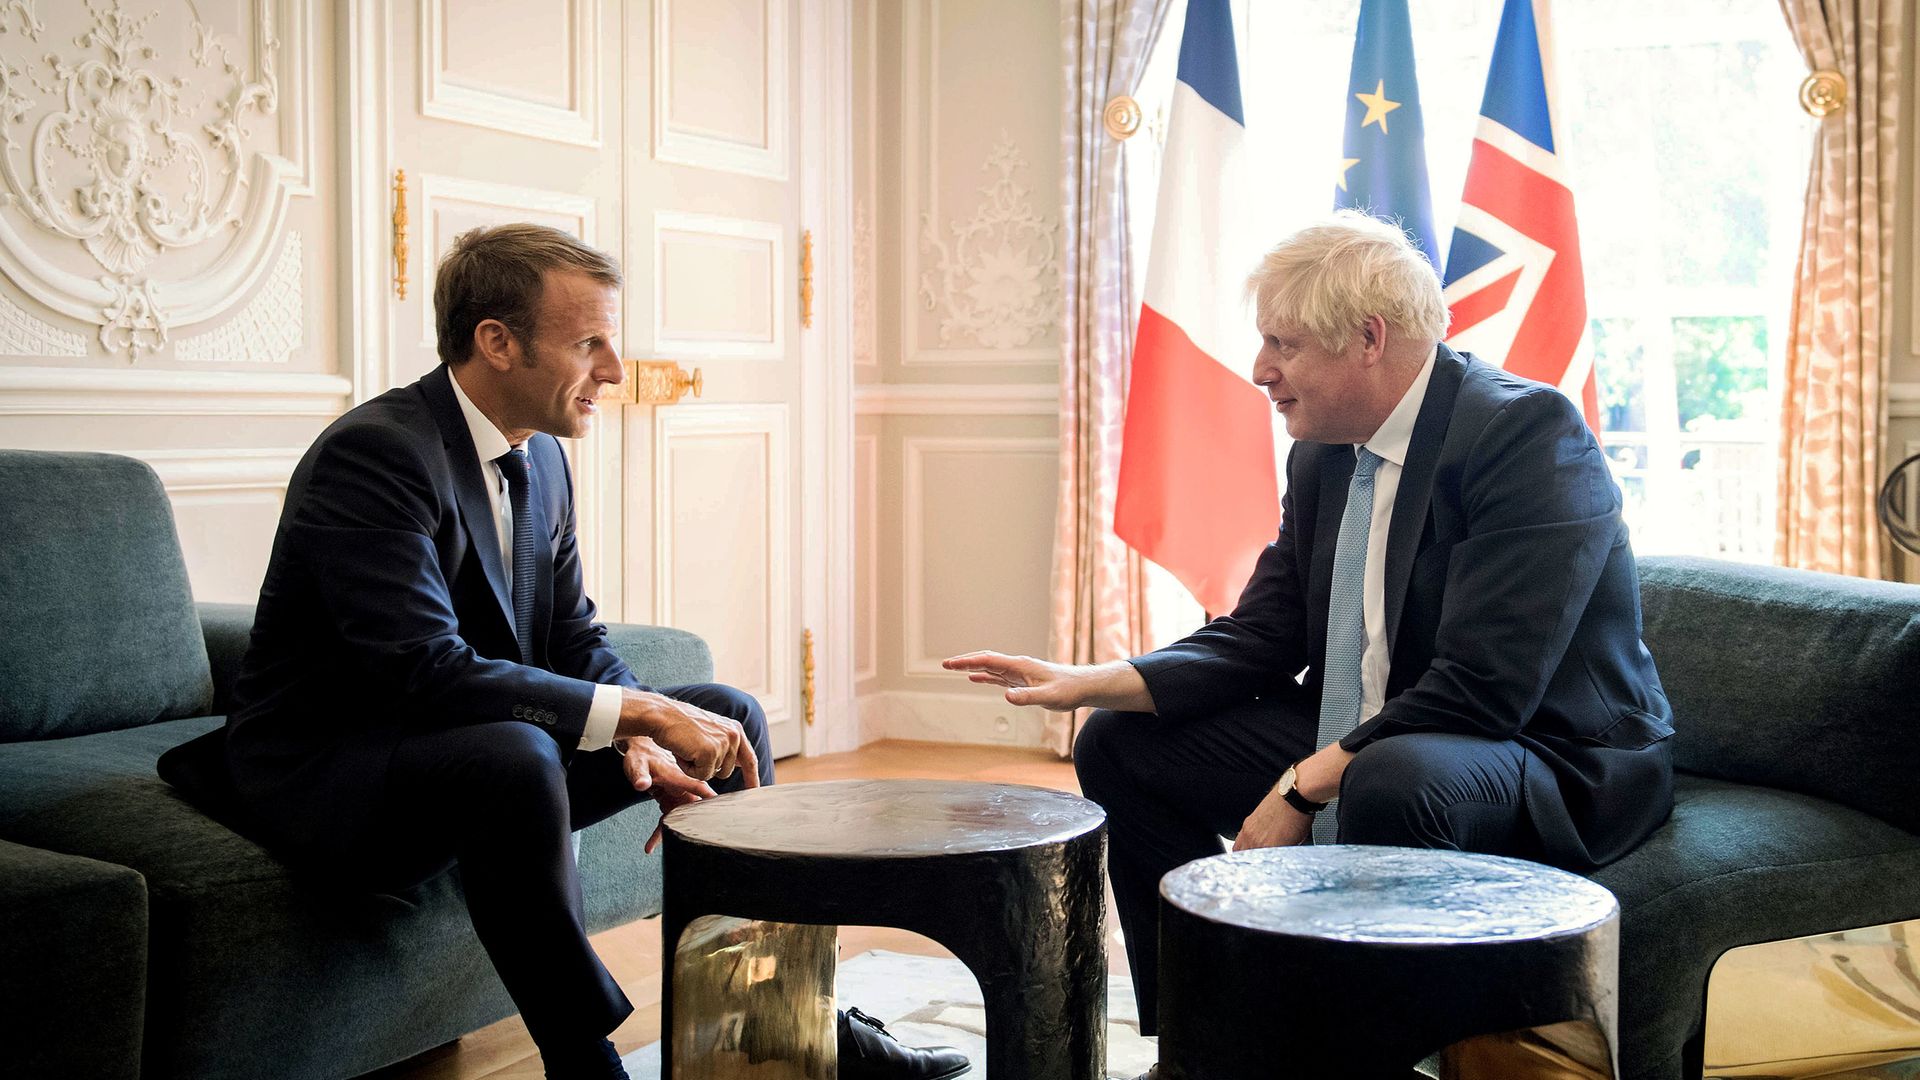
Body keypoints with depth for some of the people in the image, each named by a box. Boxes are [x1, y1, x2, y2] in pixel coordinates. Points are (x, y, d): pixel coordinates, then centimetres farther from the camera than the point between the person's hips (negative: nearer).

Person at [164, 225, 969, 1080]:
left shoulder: (541, 457, 4)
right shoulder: (373, 453, -23)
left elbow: (573, 638, 7)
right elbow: (427, 671, -33)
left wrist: (643, 744, -14)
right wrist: (640, 713, -31)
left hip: (473, 751, 9)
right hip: (324, 771, -9)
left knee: (730, 716, 6)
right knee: (514, 757, -40)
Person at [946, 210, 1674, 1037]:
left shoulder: (1529, 433, -20)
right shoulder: (1323, 455, 6)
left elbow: (1483, 688, -27)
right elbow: (1259, 639, 7)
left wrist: (1304, 787, -25)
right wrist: (1090, 684, -7)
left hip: (1552, 761, -8)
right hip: (1348, 753, 8)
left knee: (1393, 778, -41)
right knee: (1120, 745, 5)